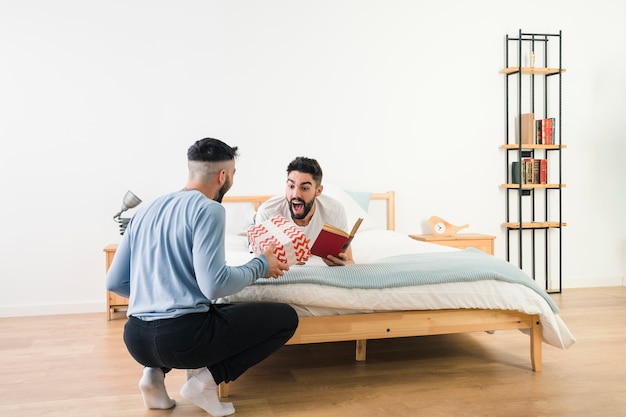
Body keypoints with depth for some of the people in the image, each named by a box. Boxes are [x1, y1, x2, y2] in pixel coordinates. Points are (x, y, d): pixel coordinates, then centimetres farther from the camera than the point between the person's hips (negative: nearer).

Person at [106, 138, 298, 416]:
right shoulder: (208, 209, -8)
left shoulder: (145, 211, 14)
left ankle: (156, 371, 14)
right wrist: (261, 266, -2)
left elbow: (115, 283, 15)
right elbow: (214, 285, -19)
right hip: (181, 336, -7)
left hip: (136, 339, 8)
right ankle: (208, 379, -3)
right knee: (285, 317, 6)